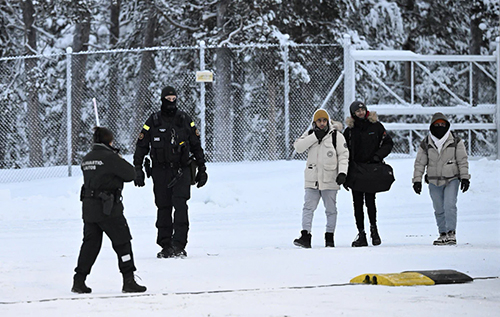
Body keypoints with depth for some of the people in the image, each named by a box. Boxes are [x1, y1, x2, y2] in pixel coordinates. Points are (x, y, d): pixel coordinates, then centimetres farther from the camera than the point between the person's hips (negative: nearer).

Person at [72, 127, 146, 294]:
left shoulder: (87, 159, 9)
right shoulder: (110, 158, -13)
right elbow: (130, 174, -9)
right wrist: (121, 161, 8)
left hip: (88, 207, 7)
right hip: (108, 208, -7)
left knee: (90, 243, 14)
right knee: (122, 242, 3)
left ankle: (79, 281, 12)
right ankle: (129, 281, 2)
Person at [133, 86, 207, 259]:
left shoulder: (185, 120, 6)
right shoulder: (153, 121, 3)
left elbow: (196, 146, 14)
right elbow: (141, 146, 7)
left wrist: (202, 169, 13)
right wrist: (138, 170, 1)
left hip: (181, 170, 0)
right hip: (160, 171, 1)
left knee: (180, 205, -15)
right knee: (163, 207, 3)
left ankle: (179, 245, -18)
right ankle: (166, 246, 10)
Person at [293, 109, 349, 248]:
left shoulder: (336, 136, -1)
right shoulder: (310, 135, 8)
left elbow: (343, 155, -2)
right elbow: (298, 147, -7)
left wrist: (342, 172, -14)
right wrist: (315, 137, -14)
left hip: (329, 179, -2)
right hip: (312, 179, 2)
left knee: (331, 209, 6)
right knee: (308, 208, -6)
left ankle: (329, 237, 14)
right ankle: (305, 236, -10)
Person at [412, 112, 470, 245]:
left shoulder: (455, 142, 0)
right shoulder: (426, 144, 3)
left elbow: (462, 161, 4)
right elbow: (419, 163, 7)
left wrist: (465, 178, -1)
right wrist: (417, 180, 3)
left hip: (452, 180, -2)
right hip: (434, 182, 2)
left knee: (449, 206, -16)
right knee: (439, 209, 6)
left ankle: (451, 233, -14)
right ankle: (443, 234, 15)